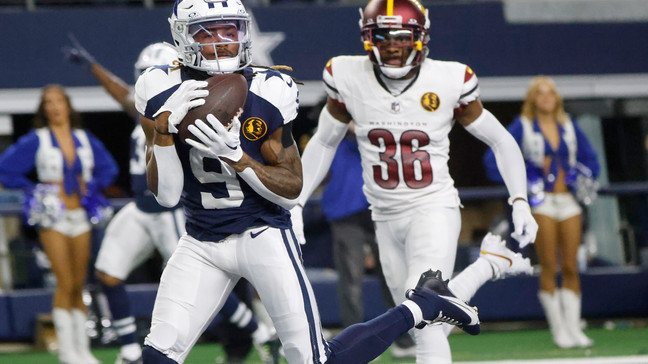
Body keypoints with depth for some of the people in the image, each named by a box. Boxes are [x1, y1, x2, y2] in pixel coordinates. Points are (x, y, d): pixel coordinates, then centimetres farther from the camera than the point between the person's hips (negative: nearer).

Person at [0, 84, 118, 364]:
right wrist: (31, 189, -4)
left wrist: (93, 188, 7)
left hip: (80, 216, 4)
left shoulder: (84, 139, 7)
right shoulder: (36, 140, -4)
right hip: (53, 219, -4)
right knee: (65, 284, -11)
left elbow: (108, 168, 22)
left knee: (79, 286, 5)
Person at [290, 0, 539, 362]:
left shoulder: (449, 81, -9)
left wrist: (520, 203, -7)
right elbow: (324, 144, 13)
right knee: (420, 323, 8)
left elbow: (502, 142, 3)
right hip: (386, 219, 4)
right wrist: (295, 204, 9)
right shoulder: (348, 78, -4)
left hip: (435, 209, -4)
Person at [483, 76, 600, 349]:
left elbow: (591, 159, 21)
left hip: (569, 201, 4)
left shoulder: (568, 126, 12)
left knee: (571, 268, 1)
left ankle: (573, 327, 4)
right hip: (542, 203, -3)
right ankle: (558, 329, -1)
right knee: (549, 268, -5)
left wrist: (581, 179, 4)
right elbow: (494, 160, -4)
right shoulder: (522, 127, 0)